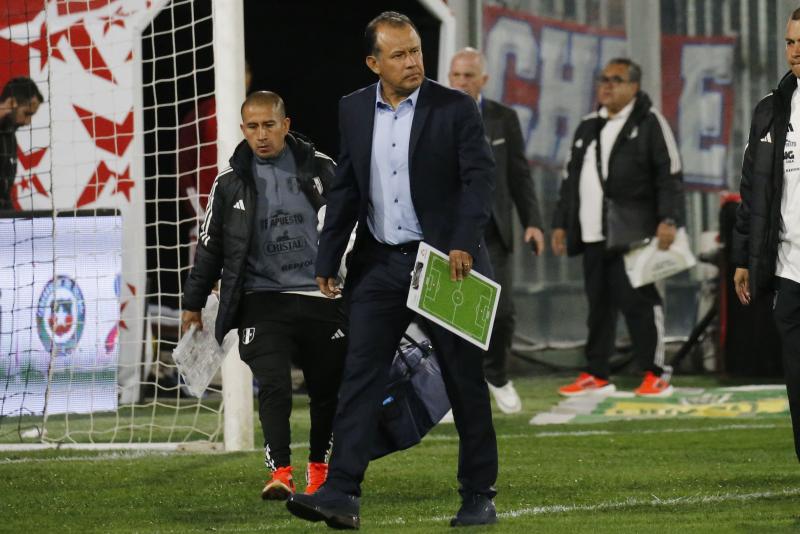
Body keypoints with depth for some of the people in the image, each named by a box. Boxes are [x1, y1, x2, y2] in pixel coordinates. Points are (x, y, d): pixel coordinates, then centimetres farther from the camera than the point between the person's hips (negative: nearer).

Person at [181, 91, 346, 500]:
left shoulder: (320, 168, 5)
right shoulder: (231, 183, 6)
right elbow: (210, 247, 13)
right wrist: (193, 304, 15)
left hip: (322, 298, 1)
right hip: (263, 301, -1)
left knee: (328, 390, 8)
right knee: (273, 385, -18)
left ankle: (319, 468, 27)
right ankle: (280, 473, -22)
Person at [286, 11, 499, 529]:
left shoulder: (455, 108, -6)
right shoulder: (354, 110, 6)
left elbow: (480, 177, -12)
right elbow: (345, 189, 12)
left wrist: (464, 243, -25)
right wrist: (328, 261, 9)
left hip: (444, 261, -3)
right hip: (379, 264, 3)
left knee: (466, 382, 5)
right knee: (360, 378, -6)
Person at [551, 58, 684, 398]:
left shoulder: (650, 123, 0)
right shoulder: (588, 127, 19)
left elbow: (670, 174, -6)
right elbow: (571, 178, 24)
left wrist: (668, 219, -16)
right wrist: (561, 223, 19)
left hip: (631, 233, -6)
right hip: (593, 234, 6)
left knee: (637, 300, -7)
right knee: (598, 303, 9)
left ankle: (656, 374, -2)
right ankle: (597, 376, 14)